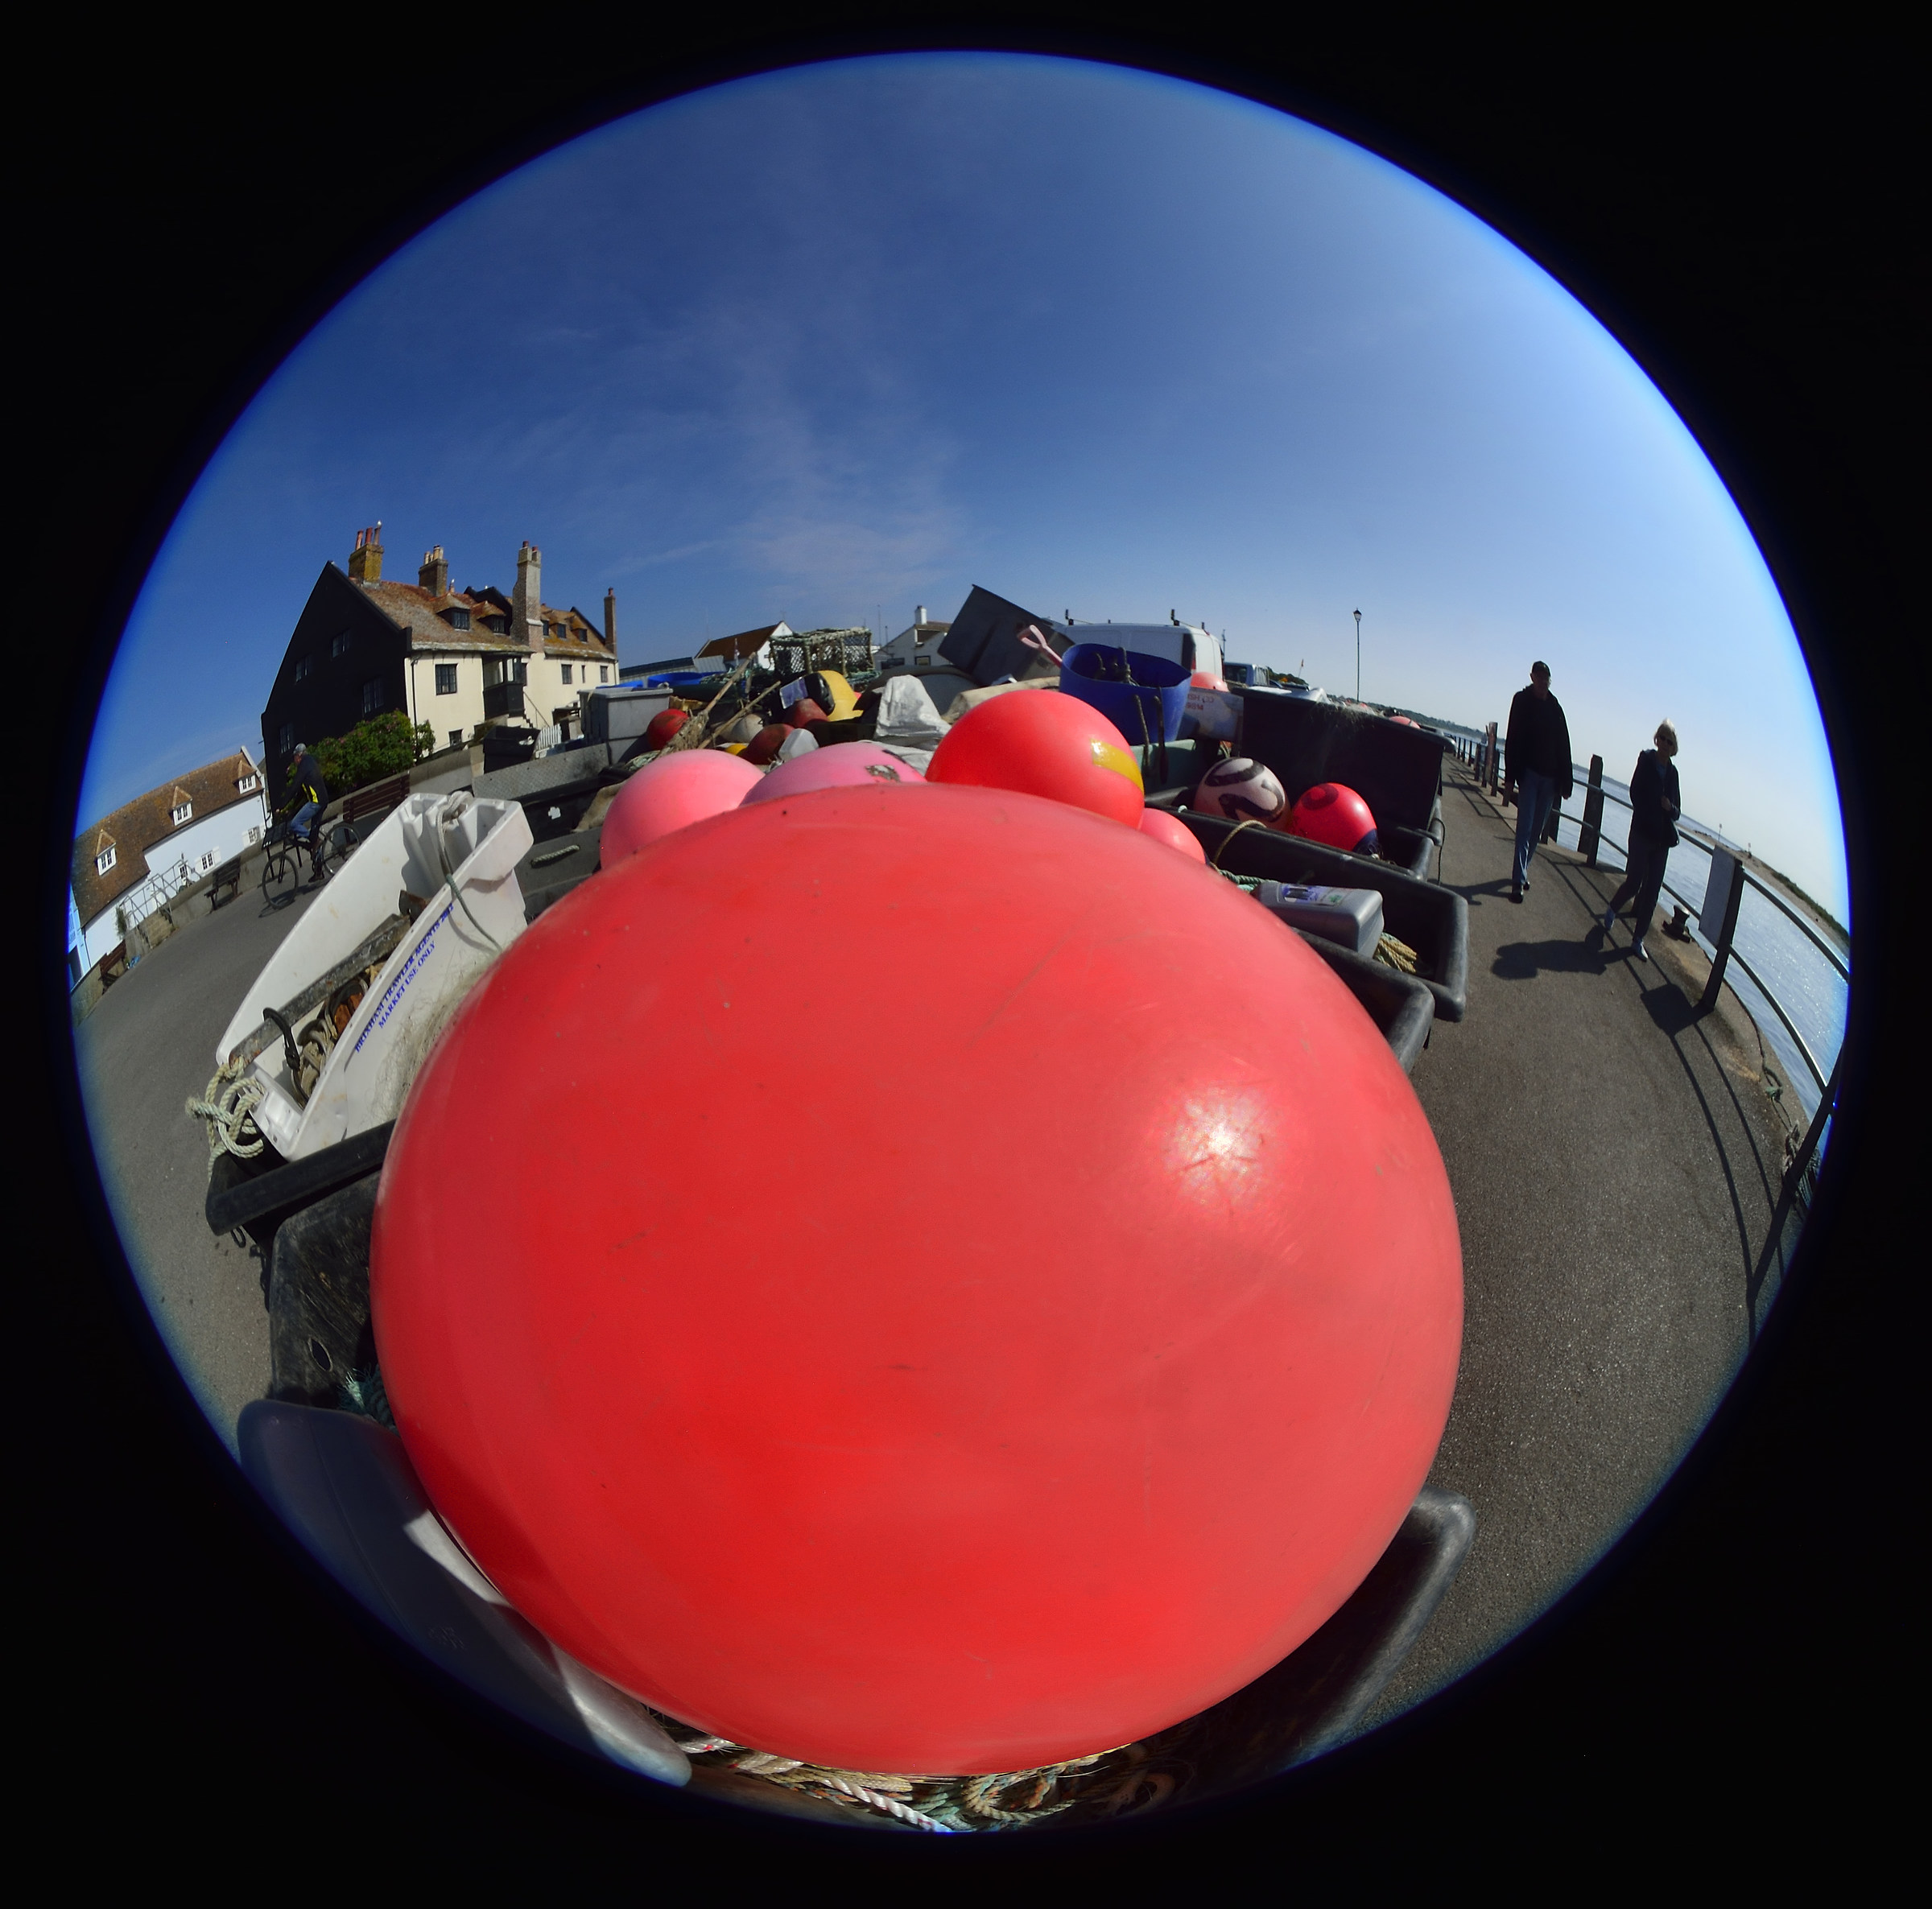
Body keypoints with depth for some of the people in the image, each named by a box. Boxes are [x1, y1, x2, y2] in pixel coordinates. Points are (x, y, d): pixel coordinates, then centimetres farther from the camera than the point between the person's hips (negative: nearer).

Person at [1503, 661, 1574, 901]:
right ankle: (1518, 880, -10)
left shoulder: (1556, 708, 7)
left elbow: (1564, 747, 9)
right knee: (1525, 828, -8)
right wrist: (1510, 777, -11)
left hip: (1550, 777, 4)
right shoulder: (1522, 701, -3)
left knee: (1537, 829, 10)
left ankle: (1521, 872, 23)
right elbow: (1513, 741, -6)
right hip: (1529, 773, -4)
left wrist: (1565, 781, 4)